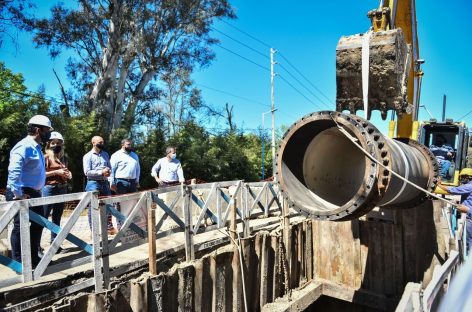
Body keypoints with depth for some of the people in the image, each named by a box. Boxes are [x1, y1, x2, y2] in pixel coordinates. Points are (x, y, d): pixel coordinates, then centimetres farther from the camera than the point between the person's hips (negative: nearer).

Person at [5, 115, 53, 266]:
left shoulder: (36, 147, 14)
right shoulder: (23, 147, -17)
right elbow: (14, 171, -27)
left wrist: (37, 191, 16)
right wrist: (18, 194, -26)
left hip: (34, 192, 10)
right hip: (21, 194, -10)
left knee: (38, 223, 16)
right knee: (20, 226, -1)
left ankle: (33, 258, 29)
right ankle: (18, 263, 11)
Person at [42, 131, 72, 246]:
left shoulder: (63, 159, 15)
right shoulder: (46, 157, -2)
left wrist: (68, 175, 5)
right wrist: (56, 172, -16)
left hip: (62, 189, 6)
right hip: (49, 189, -6)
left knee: (57, 218, 10)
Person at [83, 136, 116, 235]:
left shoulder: (105, 154, 15)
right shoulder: (88, 156, -2)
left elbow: (110, 167, 17)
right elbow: (87, 172, -10)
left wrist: (108, 172, -6)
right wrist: (101, 172, -16)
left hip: (105, 183, 5)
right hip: (93, 183, -5)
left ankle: (109, 227, 18)